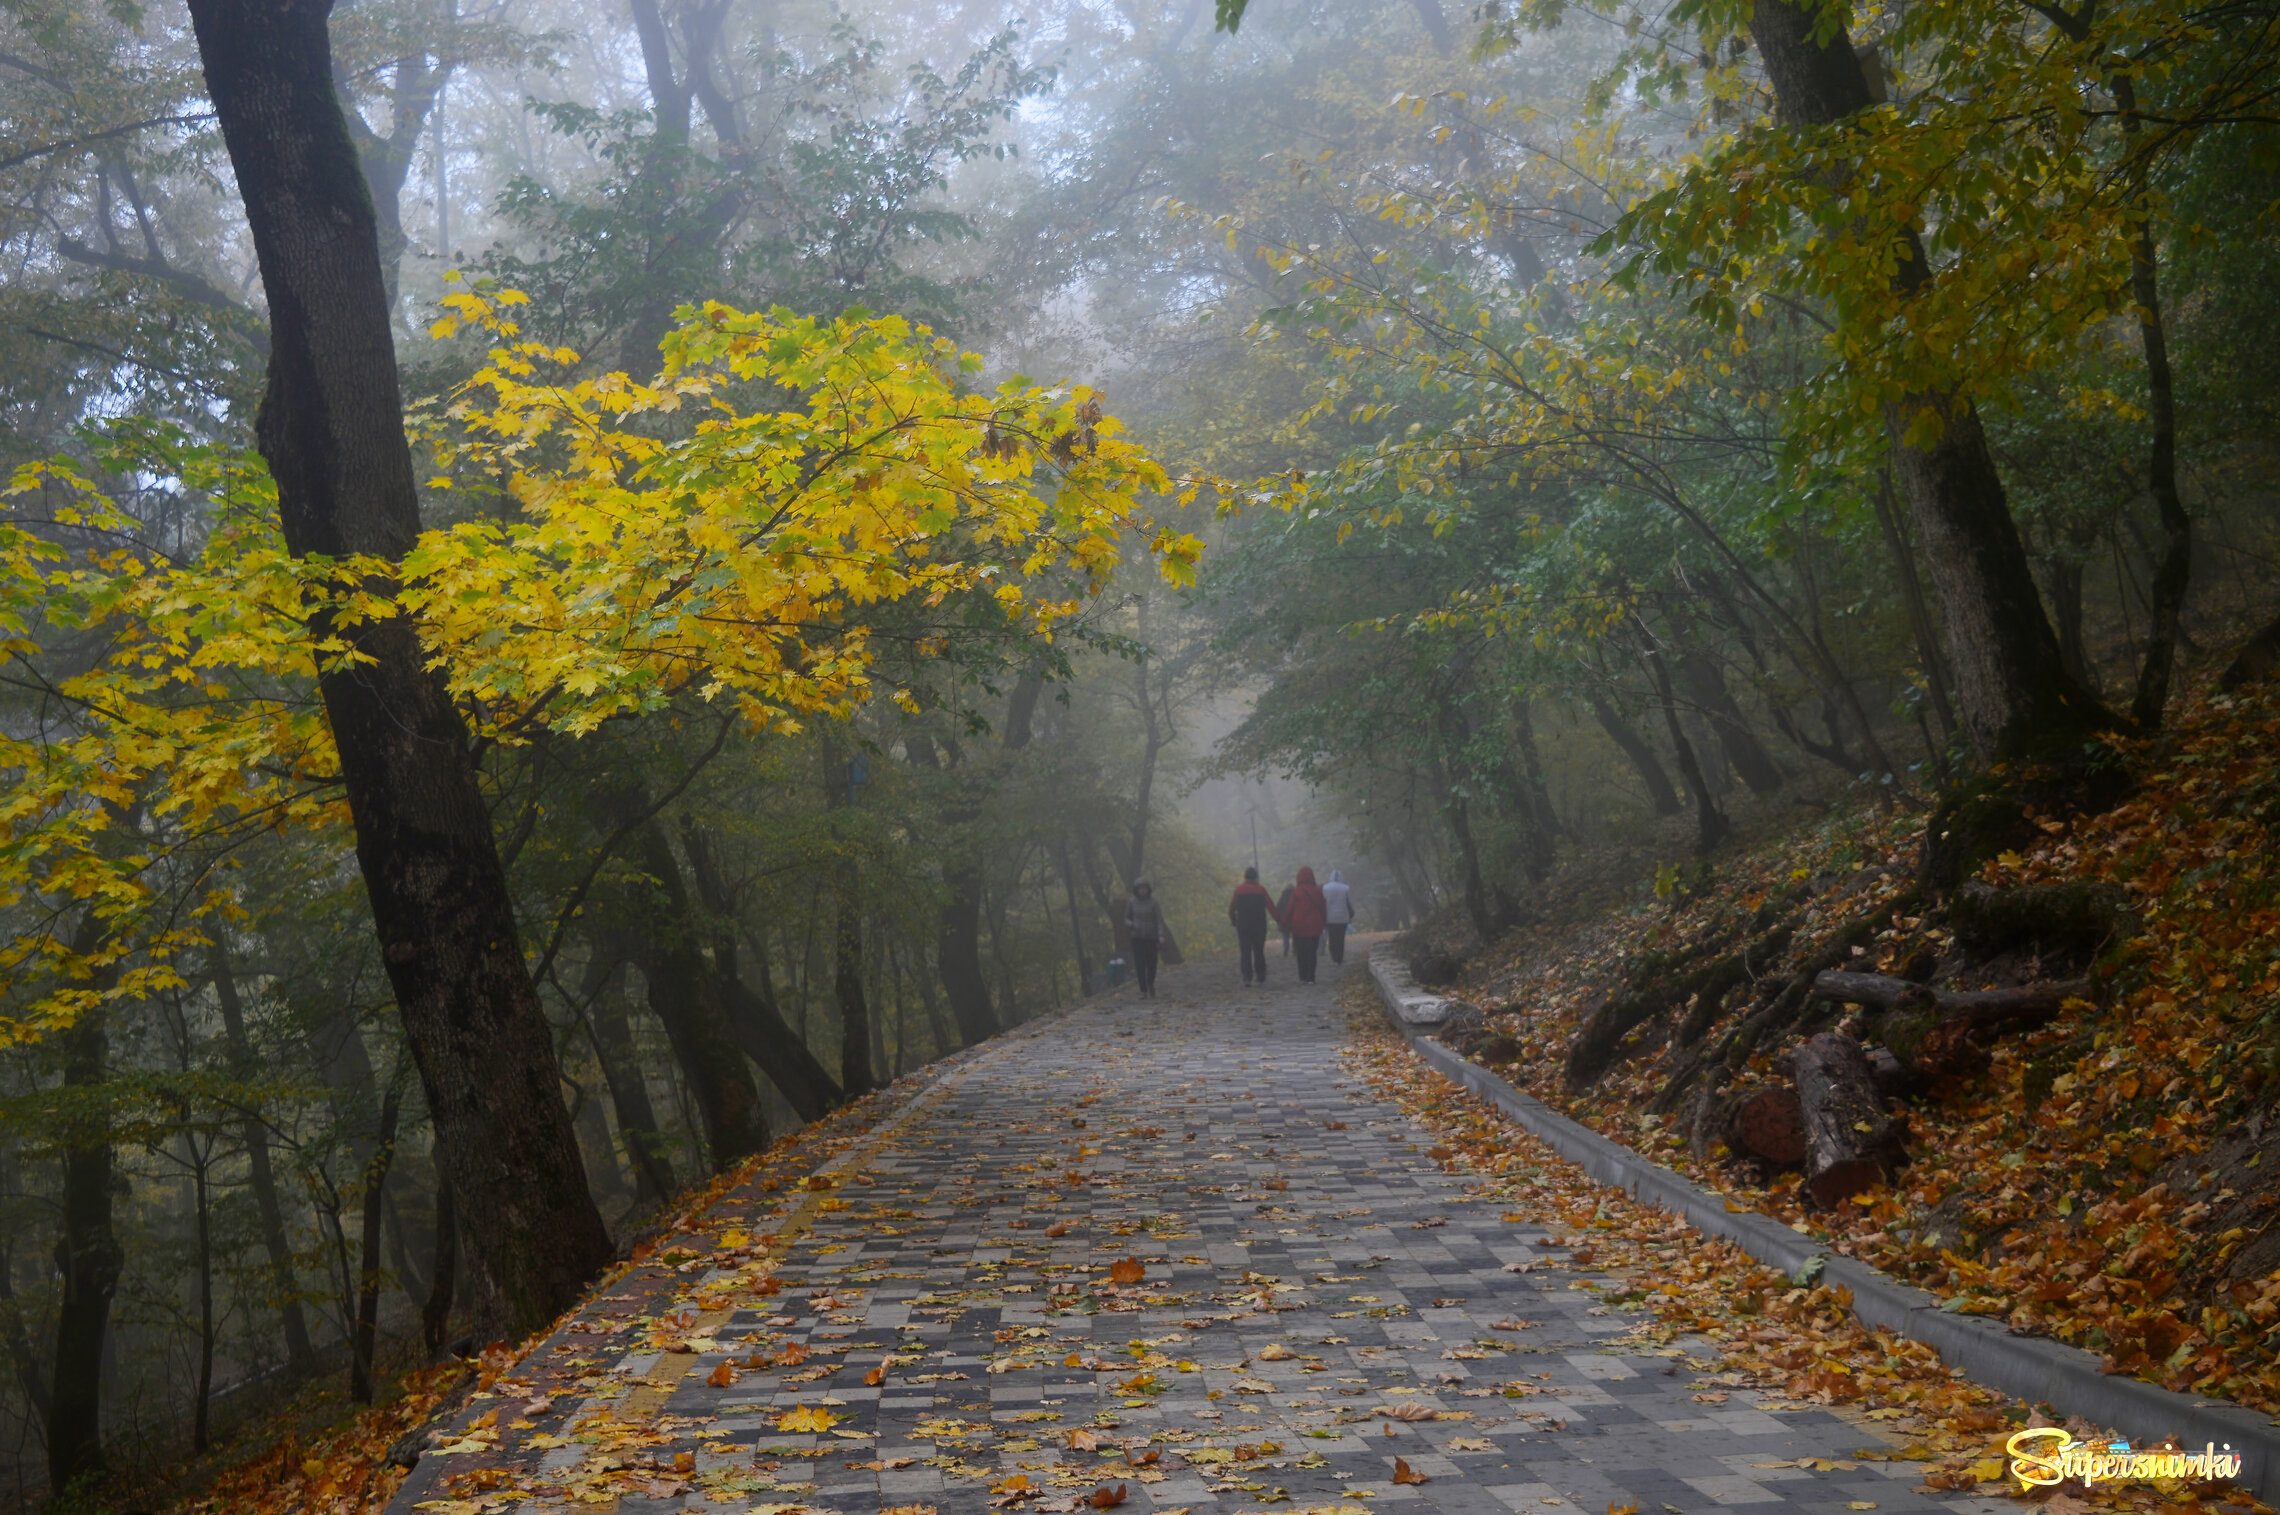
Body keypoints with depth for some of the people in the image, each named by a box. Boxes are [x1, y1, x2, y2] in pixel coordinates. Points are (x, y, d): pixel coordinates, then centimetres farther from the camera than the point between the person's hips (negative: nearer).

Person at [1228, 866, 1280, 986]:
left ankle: (1247, 978, -13)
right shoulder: (1261, 889, -2)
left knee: (1245, 952, -1)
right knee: (1259, 951, 13)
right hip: (1259, 926, 1)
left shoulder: (1239, 890, -1)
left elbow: (1232, 908, 0)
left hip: (1243, 926, -1)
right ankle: (1261, 976, 19)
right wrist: (1279, 920, -4)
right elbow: (1271, 906, -7)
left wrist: (1233, 921, 15)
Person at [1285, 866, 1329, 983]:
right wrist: (1322, 922, 19)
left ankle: (1303, 977, 6)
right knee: (1312, 953, 6)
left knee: (1301, 953, 8)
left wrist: (1285, 923, 2)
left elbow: (1290, 909, -7)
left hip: (1299, 926, -2)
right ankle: (1310, 978, 3)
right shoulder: (1317, 891, 0)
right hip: (1314, 926, 2)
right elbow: (1323, 908, 6)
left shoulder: (1296, 891, -8)